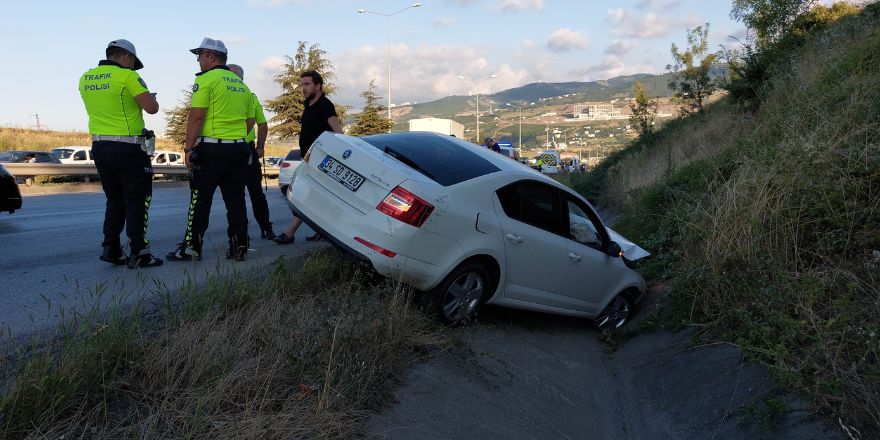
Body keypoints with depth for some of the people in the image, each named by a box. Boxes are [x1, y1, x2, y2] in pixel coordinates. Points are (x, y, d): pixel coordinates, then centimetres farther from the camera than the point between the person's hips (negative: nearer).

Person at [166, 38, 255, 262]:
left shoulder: (206, 79, -6)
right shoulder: (241, 84, 16)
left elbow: (196, 117, -13)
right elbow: (250, 121, 18)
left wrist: (188, 147, -9)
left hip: (212, 149, -6)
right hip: (239, 149, 6)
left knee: (200, 199, 2)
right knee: (235, 198, 8)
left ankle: (192, 247, 6)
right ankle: (239, 248, 8)